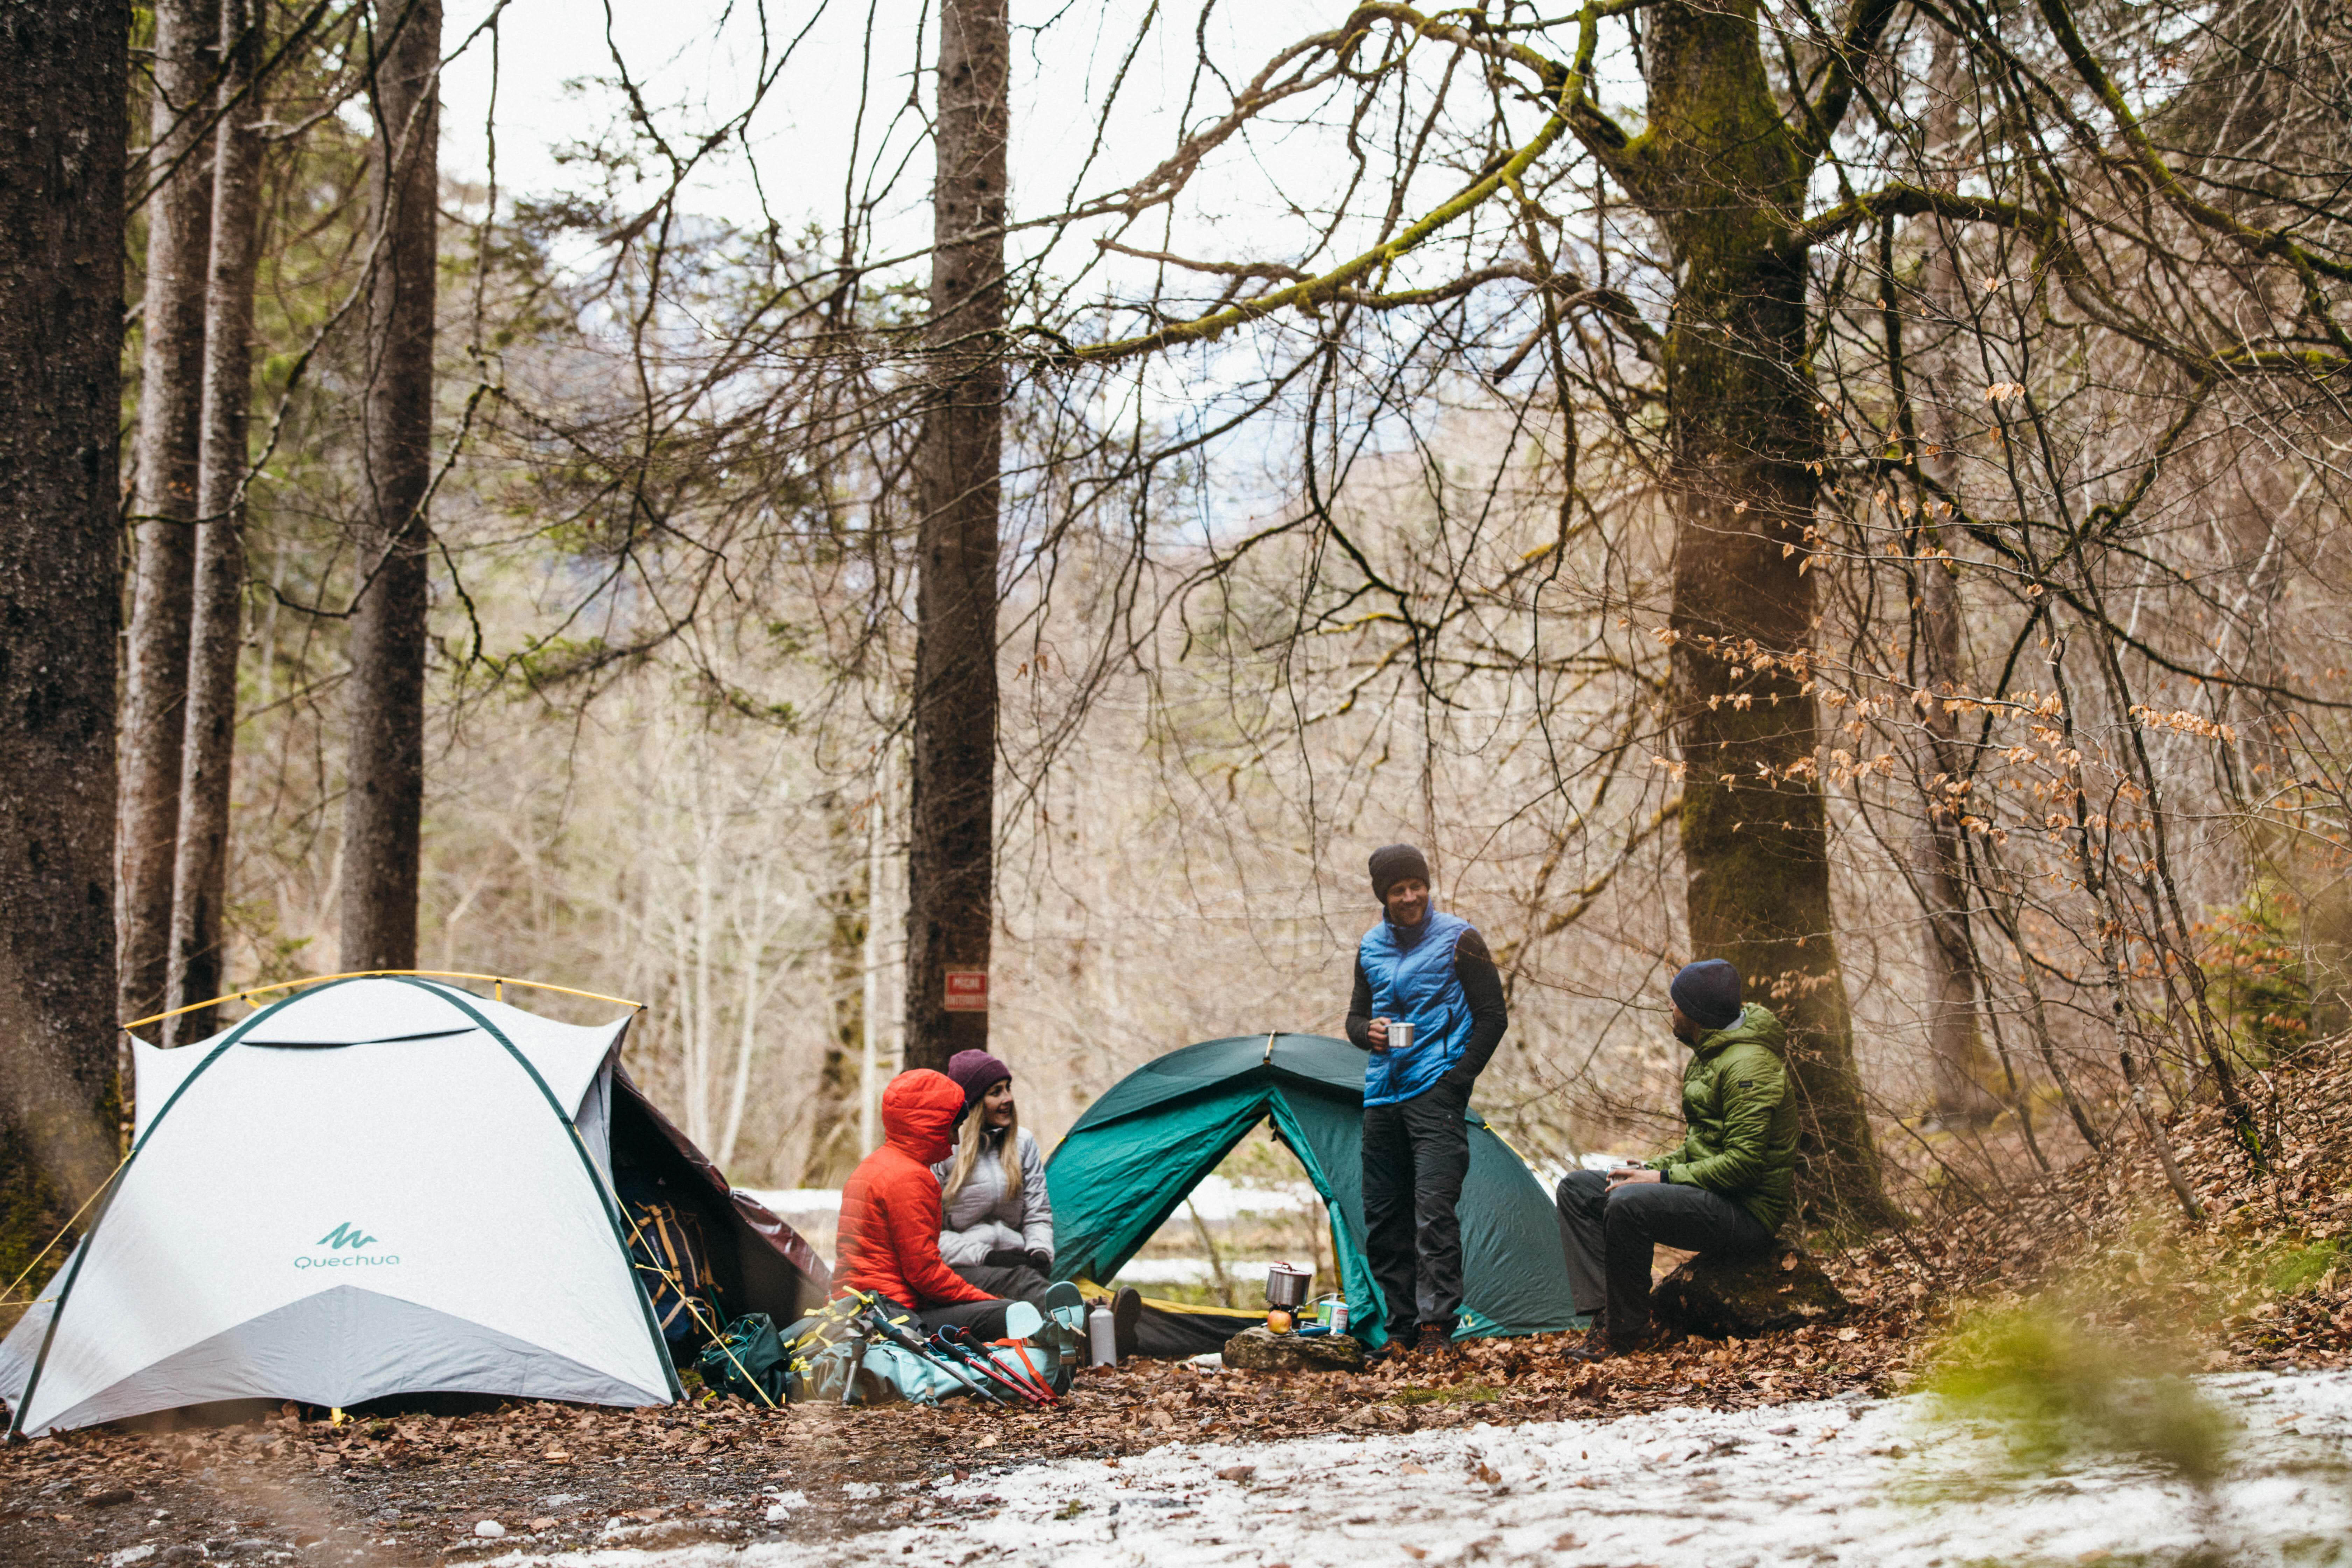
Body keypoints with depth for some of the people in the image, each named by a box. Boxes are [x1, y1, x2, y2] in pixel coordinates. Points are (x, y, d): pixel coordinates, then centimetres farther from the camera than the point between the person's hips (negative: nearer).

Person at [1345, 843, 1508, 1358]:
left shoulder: (1459, 939, -3)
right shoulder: (1371, 948, 13)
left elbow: (1492, 1017, -2)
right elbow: (1356, 1016, 21)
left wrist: (1458, 1080, -9)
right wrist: (1368, 1033, -3)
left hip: (1435, 1089, -6)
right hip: (1382, 1096, 6)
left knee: (1434, 1208, -17)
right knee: (1383, 1218, 8)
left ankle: (1437, 1326, -16)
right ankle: (1402, 1328, 16)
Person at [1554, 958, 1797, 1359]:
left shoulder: (1747, 1065, -19)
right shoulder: (1709, 1055, 14)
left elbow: (1742, 1163, -25)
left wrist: (1664, 1178, -19)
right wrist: (1652, 1168, 6)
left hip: (1746, 1214, -11)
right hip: (1711, 1194, 11)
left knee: (1627, 1204, -33)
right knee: (1576, 1189, 3)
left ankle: (1627, 1330, -16)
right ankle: (1604, 1310, -6)